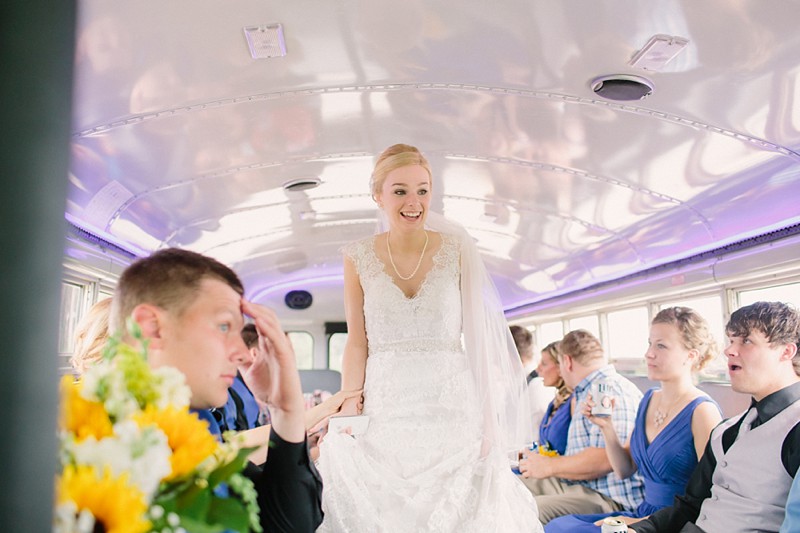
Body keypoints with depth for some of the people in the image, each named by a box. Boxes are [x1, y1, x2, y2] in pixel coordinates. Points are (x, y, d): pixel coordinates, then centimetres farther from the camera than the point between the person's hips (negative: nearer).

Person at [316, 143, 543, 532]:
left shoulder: (457, 250, -2)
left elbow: (478, 335, -3)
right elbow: (357, 345, 1)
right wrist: (347, 414, -6)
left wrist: (488, 420, -7)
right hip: (385, 409, 1)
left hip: (452, 404, 0)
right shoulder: (359, 258, 0)